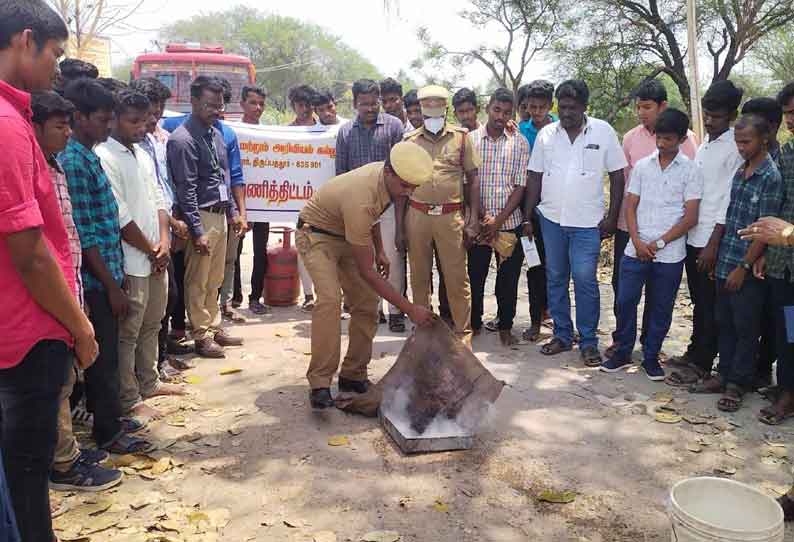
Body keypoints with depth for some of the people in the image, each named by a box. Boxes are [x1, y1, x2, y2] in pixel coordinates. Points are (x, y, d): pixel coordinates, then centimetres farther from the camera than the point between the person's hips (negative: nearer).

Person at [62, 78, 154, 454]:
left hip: (105, 274, 9)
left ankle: (109, 418, 31)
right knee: (103, 356, 3)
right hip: (96, 280, -9)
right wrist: (112, 285, -17)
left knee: (106, 353, 18)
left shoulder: (89, 156, 11)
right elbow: (83, 236, -20)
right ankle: (107, 433, 16)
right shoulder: (73, 162, -18)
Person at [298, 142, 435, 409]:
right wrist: (409, 309, -32)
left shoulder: (387, 175, -13)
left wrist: (379, 250, 9)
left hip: (350, 235, 8)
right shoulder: (360, 200, -38)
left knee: (367, 304, -2)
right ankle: (320, 383, -20)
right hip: (317, 235, -8)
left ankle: (353, 375, 9)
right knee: (330, 299, -29)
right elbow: (366, 271, -33)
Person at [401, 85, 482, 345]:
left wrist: (473, 220, -3)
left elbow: (473, 178, 5)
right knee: (419, 277, 10)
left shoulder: (461, 136, 5)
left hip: (451, 216, -2)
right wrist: (399, 226, 5)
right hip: (416, 215, 2)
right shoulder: (409, 140, 9)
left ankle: (463, 334, 11)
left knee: (457, 278, 0)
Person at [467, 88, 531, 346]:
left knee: (509, 278, 7)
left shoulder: (520, 143, 3)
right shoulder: (471, 139, 2)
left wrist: (499, 220, -10)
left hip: (510, 221, 0)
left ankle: (505, 327, 22)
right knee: (475, 276, 6)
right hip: (479, 223, 0)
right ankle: (474, 324, 24)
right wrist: (481, 218, -9)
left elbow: (520, 186, -1)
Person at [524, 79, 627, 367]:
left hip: (587, 222, -3)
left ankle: (589, 342, 9)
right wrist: (528, 218, 5)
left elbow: (617, 176, 1)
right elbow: (535, 177, 8)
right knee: (555, 279, 10)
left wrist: (612, 217, -4)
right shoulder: (545, 135, 5)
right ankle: (562, 335, 23)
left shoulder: (603, 132, -2)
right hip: (551, 219, 3)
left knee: (585, 281, -5)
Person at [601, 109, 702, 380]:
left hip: (670, 254, -2)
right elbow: (630, 207, 5)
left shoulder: (691, 170, -2)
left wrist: (658, 243, -11)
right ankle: (622, 352, 19)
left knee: (661, 308, 8)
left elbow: (690, 217, -6)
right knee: (625, 301, 3)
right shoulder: (642, 166, 6)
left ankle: (651, 357, 23)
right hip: (636, 250, 2)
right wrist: (638, 242, -8)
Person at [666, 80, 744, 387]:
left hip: (713, 240, -7)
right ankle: (694, 353, 28)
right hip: (693, 237, 7)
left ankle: (701, 365, 12)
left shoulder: (735, 149, -11)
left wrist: (713, 244, -17)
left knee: (709, 307, 2)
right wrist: (685, 230, 11)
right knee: (698, 301, 16)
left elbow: (730, 200, -15)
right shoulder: (703, 146, 14)